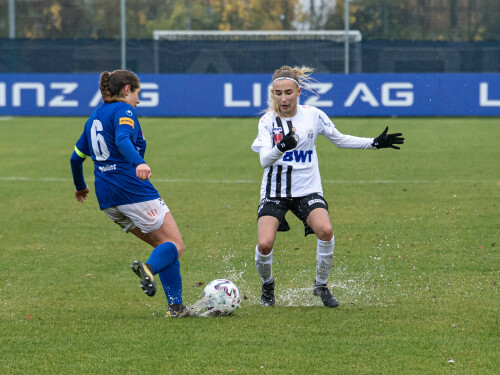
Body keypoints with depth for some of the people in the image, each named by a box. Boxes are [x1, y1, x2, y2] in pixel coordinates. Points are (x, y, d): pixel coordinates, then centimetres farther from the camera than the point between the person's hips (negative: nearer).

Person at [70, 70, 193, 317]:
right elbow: (122, 140, -25)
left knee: (162, 244, 12)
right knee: (175, 245, -6)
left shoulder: (94, 117, 20)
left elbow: (76, 157, 27)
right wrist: (139, 163, -42)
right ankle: (148, 268, -38)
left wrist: (80, 186, 44)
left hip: (107, 199, 8)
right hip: (133, 189, -8)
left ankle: (176, 307, 0)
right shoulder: (123, 110, -4)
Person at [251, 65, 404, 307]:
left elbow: (340, 140, 15)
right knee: (264, 244, -20)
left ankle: (321, 286, -2)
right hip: (275, 191, -1)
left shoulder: (313, 115, -1)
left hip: (307, 190, 1)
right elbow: (265, 160, -18)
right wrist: (281, 147, -39)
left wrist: (375, 143, 9)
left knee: (325, 231, -27)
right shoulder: (268, 120, -6)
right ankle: (267, 286, 13)